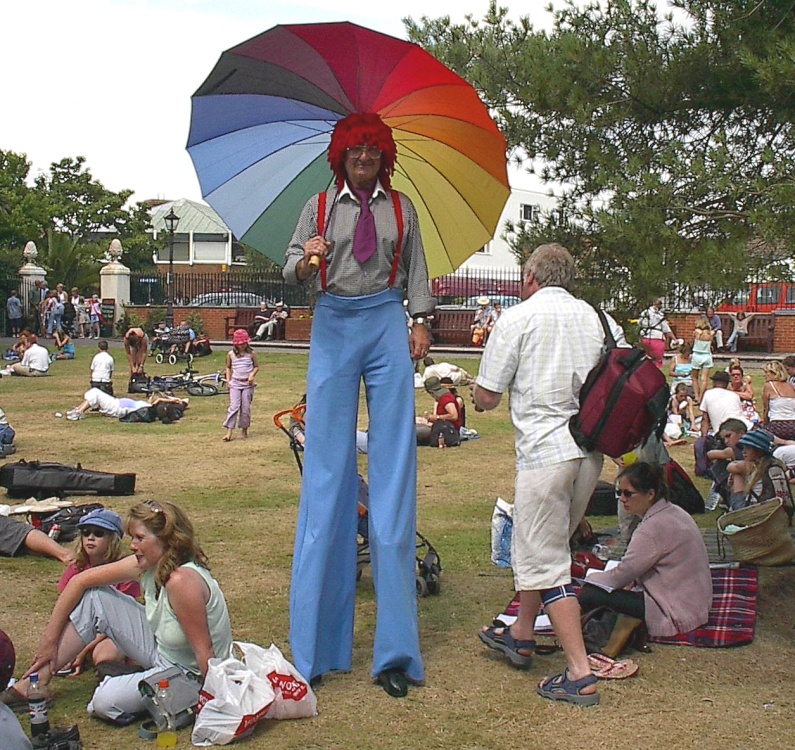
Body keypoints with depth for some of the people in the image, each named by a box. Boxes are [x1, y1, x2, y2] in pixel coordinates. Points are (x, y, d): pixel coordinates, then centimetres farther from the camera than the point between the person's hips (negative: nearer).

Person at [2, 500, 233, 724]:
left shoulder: (182, 580, -33)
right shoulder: (147, 564, -8)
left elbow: (204, 652, -28)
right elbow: (80, 580, 0)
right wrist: (50, 638, 0)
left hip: (191, 674, -8)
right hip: (161, 651, 9)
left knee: (106, 701, -25)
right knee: (94, 598, 0)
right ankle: (36, 681, 7)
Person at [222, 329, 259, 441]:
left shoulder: (251, 354, -1)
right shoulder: (231, 355, 2)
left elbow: (256, 367, 8)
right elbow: (228, 368, 15)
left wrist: (252, 375, -10)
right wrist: (228, 380, 6)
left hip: (247, 384, 0)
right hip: (235, 384, 0)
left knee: (246, 408, 3)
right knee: (234, 407, -9)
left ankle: (244, 429, 18)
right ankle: (229, 431, -12)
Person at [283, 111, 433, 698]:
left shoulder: (401, 208, 14)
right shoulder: (320, 207, 11)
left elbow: (416, 270, 15)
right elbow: (292, 270, 7)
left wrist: (420, 322, 3)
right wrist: (306, 260, -15)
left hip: (387, 324, 0)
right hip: (333, 325, 0)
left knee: (393, 464, -5)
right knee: (328, 468, -4)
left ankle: (396, 648, -2)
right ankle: (317, 643, 3)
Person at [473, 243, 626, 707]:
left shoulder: (518, 318, -4)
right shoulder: (599, 318, 11)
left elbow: (486, 397, -4)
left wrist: (480, 398, 18)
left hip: (546, 450, -7)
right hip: (591, 448, 7)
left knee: (546, 562, -1)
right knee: (544, 545, 22)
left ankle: (580, 675, -4)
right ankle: (521, 636, 38)